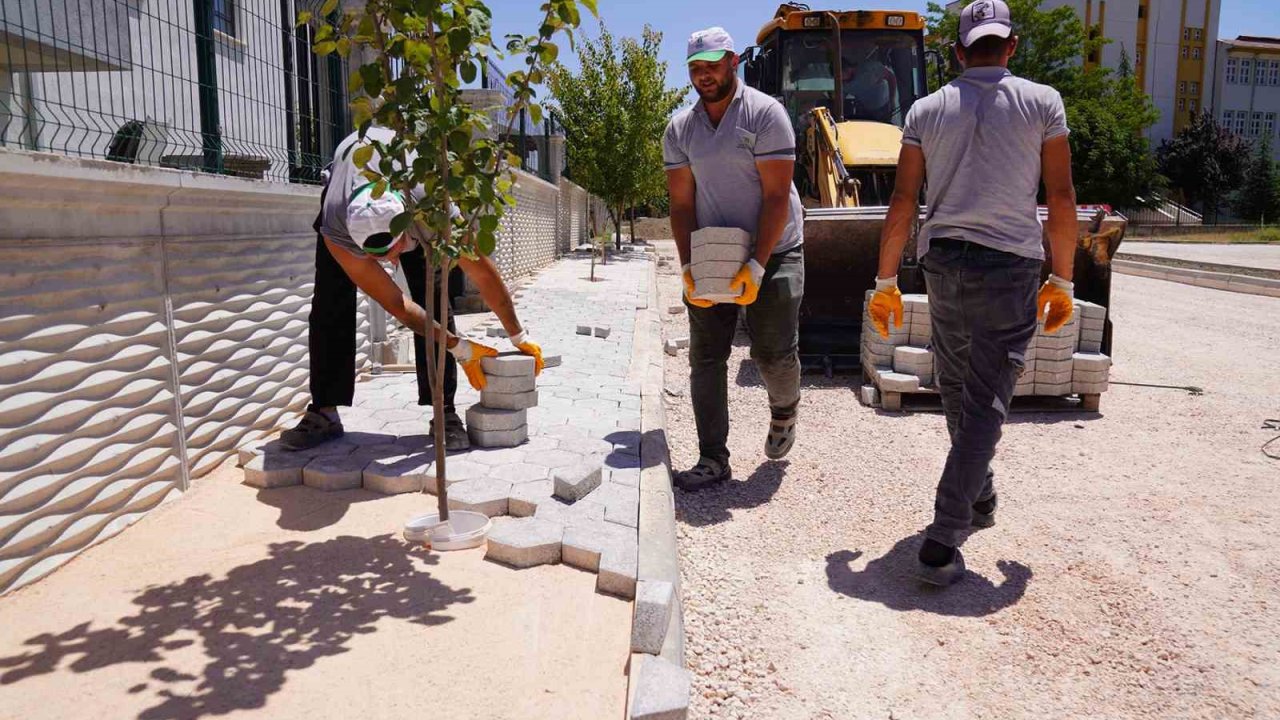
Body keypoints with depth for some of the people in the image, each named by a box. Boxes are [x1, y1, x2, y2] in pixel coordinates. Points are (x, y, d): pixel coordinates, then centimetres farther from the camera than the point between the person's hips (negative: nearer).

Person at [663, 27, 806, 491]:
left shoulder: (765, 114, -9)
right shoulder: (680, 129, 4)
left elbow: (777, 197, -14)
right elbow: (682, 204, 3)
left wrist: (758, 265, -22)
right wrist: (688, 266, -10)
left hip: (772, 252, -4)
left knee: (774, 352, -5)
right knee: (706, 359, -1)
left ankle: (784, 409, 30)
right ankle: (712, 461, 6)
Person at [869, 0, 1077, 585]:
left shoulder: (927, 110, 5)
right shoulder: (1042, 103, 1)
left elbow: (902, 202, 0)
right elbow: (1061, 199, -2)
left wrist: (885, 282, 6)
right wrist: (1062, 280, 7)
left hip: (943, 262, 3)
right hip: (1010, 263, -3)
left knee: (957, 391, 20)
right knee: (986, 403, -2)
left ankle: (979, 498, 37)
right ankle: (942, 543, -7)